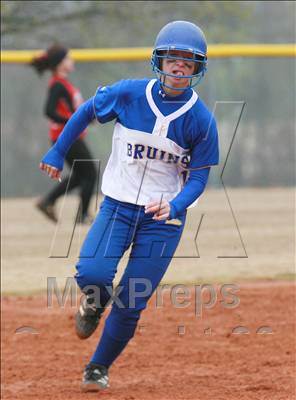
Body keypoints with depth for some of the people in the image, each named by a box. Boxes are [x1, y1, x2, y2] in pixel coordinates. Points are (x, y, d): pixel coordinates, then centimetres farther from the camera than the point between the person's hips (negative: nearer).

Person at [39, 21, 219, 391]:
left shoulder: (201, 120, -9)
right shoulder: (128, 94, -8)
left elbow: (198, 178, -4)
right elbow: (87, 112, 10)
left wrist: (174, 207, -23)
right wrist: (57, 153, 13)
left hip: (164, 215, 0)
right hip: (117, 207, 0)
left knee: (131, 303, 0)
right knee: (91, 273, -23)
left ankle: (99, 367, 24)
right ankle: (95, 303, 16)